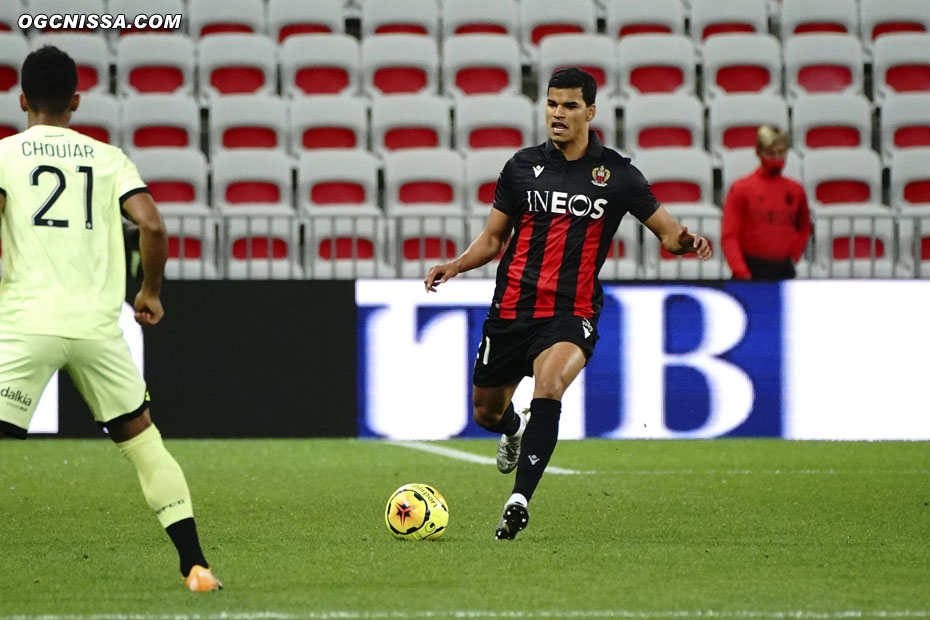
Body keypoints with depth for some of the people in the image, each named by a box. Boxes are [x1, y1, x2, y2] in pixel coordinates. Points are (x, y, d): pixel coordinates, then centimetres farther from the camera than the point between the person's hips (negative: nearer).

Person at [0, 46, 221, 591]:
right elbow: (152, 225, -2)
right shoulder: (108, 158, 11)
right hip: (97, 323, 3)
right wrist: (151, 293, 13)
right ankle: (196, 567, 14)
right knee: (142, 439, 16)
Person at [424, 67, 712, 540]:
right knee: (485, 412, 12)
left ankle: (519, 500, -35)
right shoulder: (522, 166, 6)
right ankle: (514, 431, 52)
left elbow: (667, 231, 8)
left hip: (571, 314, -3)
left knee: (548, 385, -32)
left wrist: (684, 241, -16)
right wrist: (455, 266, -4)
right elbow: (493, 238, 14)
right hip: (512, 307, 3)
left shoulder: (617, 174, 1)